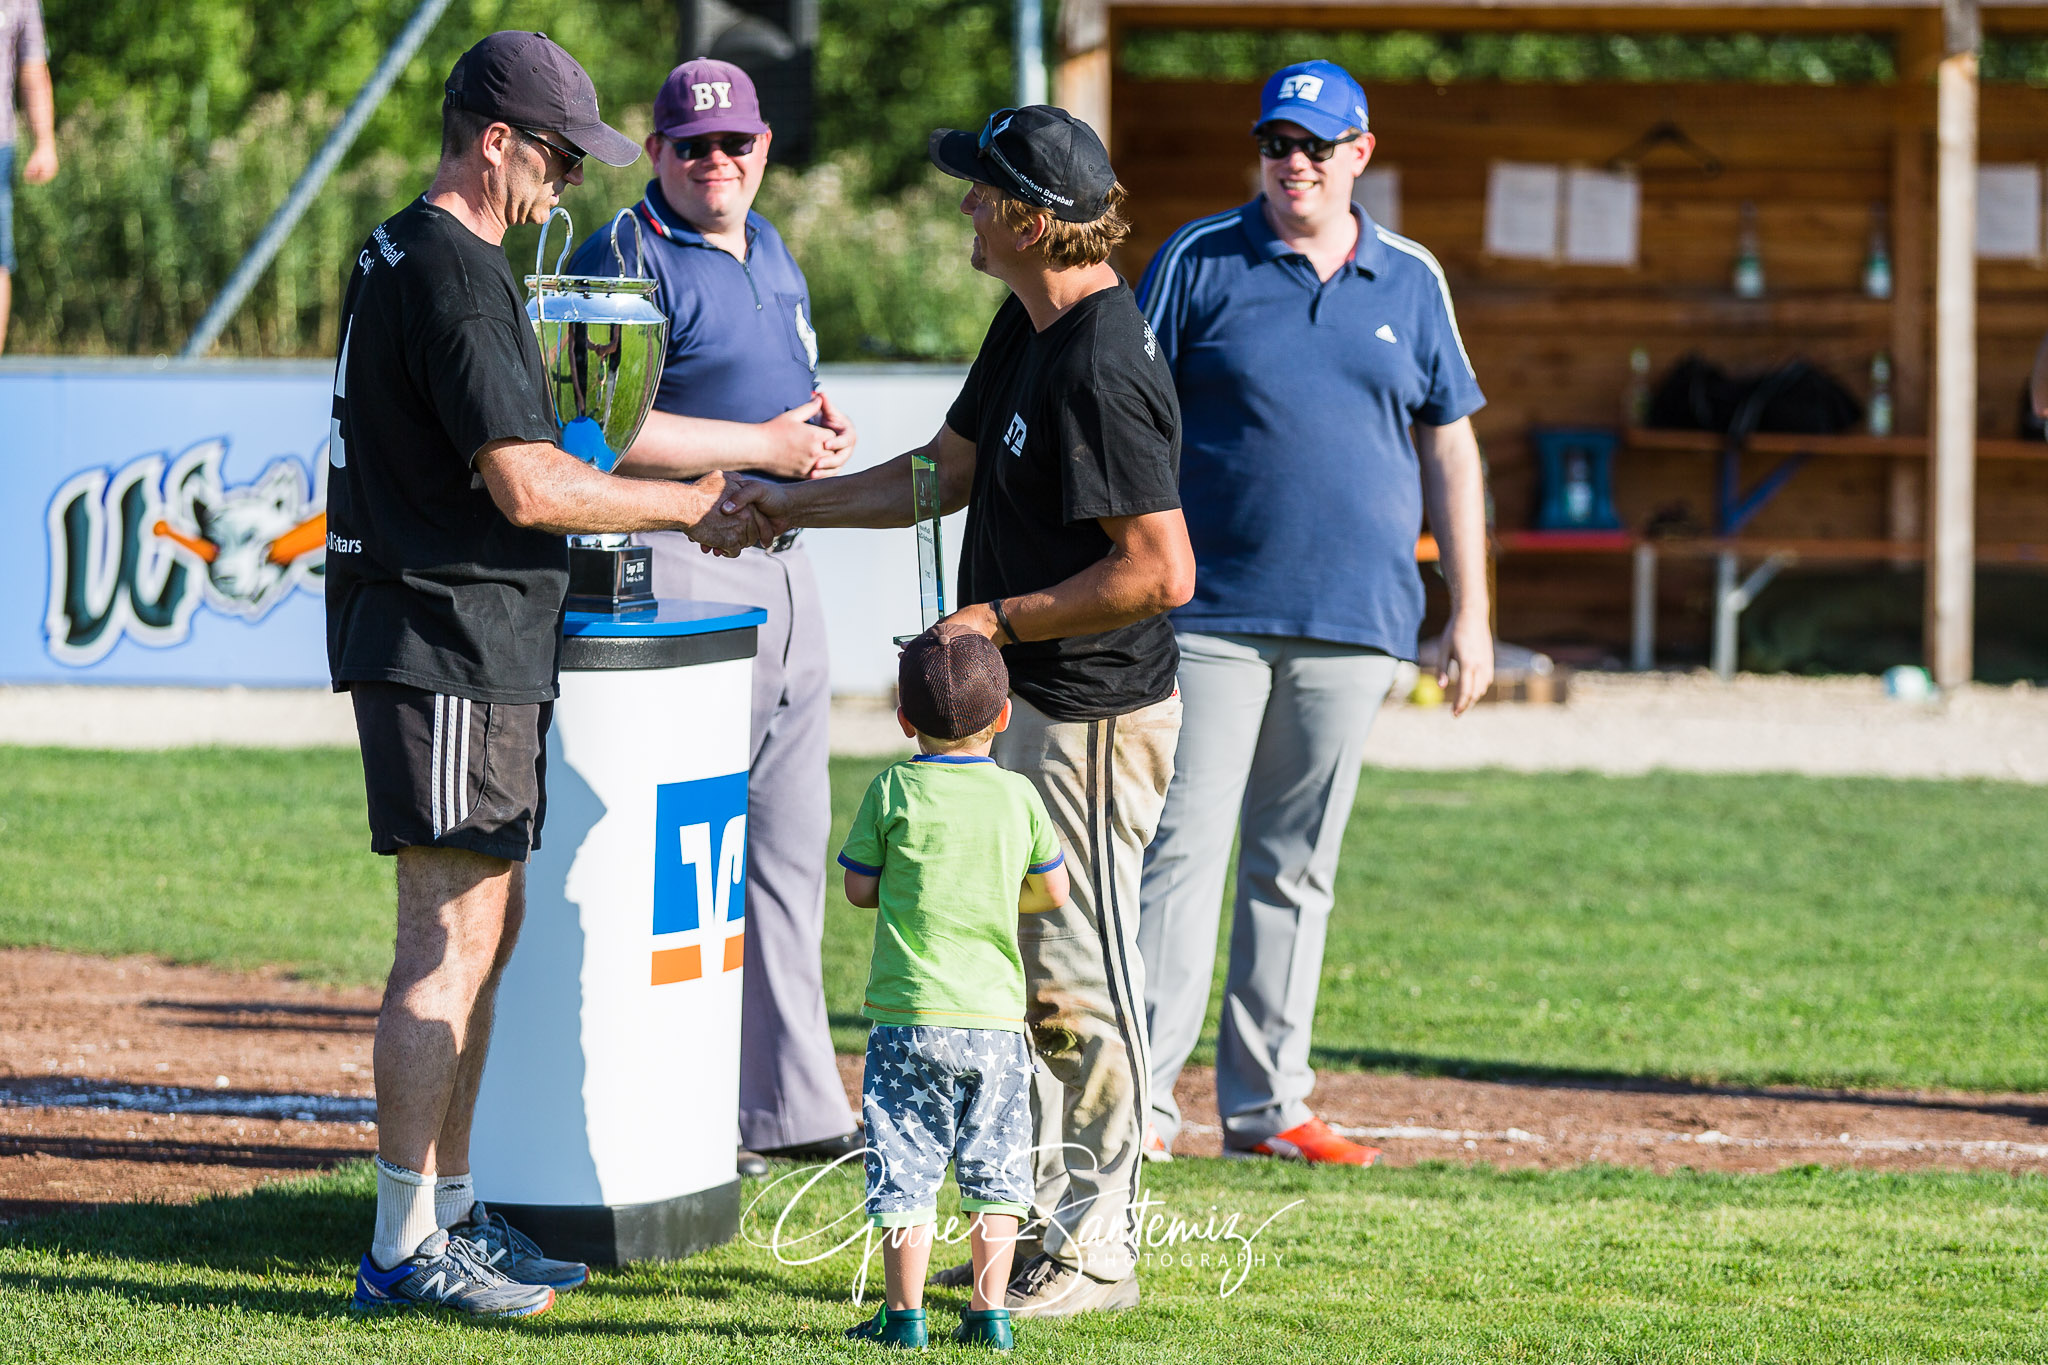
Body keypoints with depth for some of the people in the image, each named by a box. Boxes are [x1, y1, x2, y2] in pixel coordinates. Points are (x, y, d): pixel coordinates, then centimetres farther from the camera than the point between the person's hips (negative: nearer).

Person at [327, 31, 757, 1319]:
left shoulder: (403, 254, 17)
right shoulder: (455, 274, -17)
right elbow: (525, 487, -21)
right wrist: (682, 507, -10)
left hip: (467, 646, 11)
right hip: (450, 646, -11)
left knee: (486, 925, 15)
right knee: (452, 937, -9)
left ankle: (449, 1213, 21)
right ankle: (405, 1249, -7)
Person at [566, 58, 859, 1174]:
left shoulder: (770, 252, 17)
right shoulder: (626, 262, -10)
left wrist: (826, 426, 6)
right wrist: (762, 445, -18)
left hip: (782, 565, 9)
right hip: (676, 566, -9)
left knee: (788, 843, 13)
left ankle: (790, 1104, 20)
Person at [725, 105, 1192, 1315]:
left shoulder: (1101, 367, -24)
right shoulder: (1032, 326, 9)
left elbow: (1160, 570, -27)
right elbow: (950, 471, 22)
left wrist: (999, 620, -20)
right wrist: (793, 505, 20)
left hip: (1095, 717, -11)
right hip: (1024, 706, 11)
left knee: (1078, 981, -3)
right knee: (1008, 967, 17)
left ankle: (1098, 1249, 7)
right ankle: (1043, 1218, 27)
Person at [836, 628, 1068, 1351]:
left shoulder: (894, 791, -5)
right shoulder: (1018, 796, 3)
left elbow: (859, 888, 1)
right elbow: (1053, 891, 12)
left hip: (912, 1016, -3)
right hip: (997, 1018, 3)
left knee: (906, 1170, 3)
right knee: (995, 1172, 11)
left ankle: (905, 1314, 4)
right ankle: (990, 1312, 11)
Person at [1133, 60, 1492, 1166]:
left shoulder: (1410, 282, 11)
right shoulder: (1198, 262, 3)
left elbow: (1449, 448, 14)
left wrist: (1470, 612, 9)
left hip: (1354, 620, 3)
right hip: (1212, 611, -3)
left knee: (1297, 866, 7)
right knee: (1184, 849, -8)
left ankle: (1266, 1104, 12)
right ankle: (1139, 1096, -8)